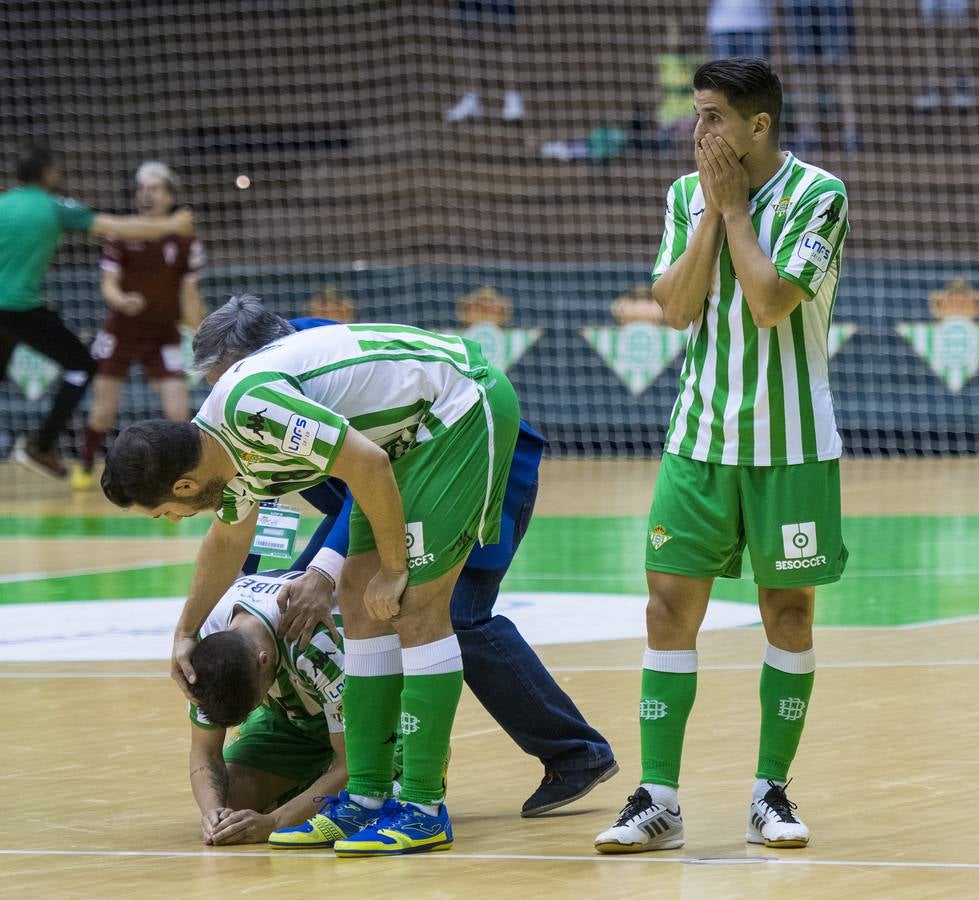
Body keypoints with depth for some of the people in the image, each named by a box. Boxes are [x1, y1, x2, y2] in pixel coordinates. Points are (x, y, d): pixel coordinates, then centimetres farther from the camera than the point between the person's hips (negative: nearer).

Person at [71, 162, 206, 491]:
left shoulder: (185, 242, -6)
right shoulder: (121, 235, -7)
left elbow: (189, 297, -2)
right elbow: (109, 284, -11)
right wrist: (122, 301, -32)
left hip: (163, 337, 0)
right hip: (121, 333, 0)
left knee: (178, 412, -11)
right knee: (103, 411, -1)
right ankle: (85, 467, 24)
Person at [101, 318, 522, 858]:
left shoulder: (252, 408, -27)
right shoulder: (225, 448, 5)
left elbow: (367, 464, -26)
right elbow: (228, 539, 26)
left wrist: (394, 569, -14)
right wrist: (185, 632, 36)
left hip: (463, 403, -10)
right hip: (417, 429, 10)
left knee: (415, 605, -12)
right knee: (360, 597, 6)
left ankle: (425, 810, -8)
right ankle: (368, 801, 10)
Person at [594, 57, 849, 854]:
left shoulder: (817, 194, -9)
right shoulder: (687, 195, 6)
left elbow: (770, 301, -20)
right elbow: (676, 306, -3)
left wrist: (734, 206, -12)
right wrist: (713, 210, -8)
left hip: (790, 444, -4)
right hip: (700, 437, 4)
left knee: (788, 610, 3)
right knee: (671, 605, -3)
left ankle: (772, 794, 13)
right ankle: (658, 802, -2)